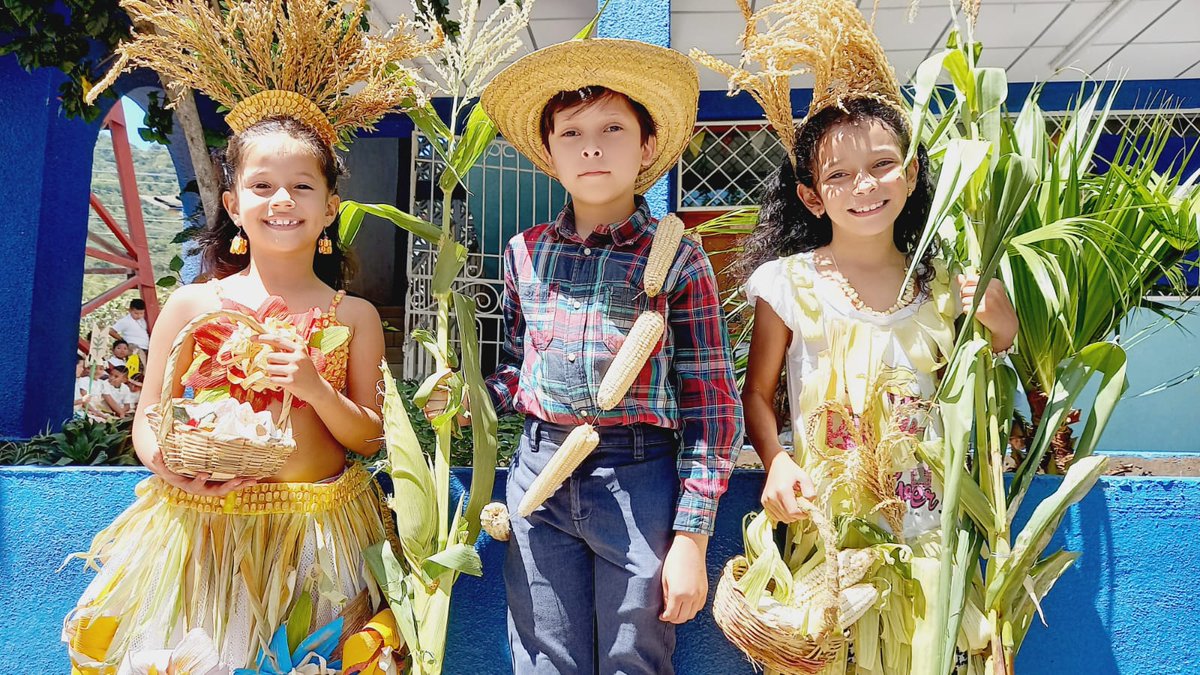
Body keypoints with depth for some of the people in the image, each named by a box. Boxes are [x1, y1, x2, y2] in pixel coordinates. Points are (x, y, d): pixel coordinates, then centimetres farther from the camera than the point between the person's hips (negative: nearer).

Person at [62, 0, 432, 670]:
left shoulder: (354, 316, -1)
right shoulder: (192, 304, -1)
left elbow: (369, 438, 0)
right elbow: (149, 419, 4)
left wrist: (316, 389, -17)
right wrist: (169, 466, -17)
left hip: (319, 532, 1)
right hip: (204, 524, 0)